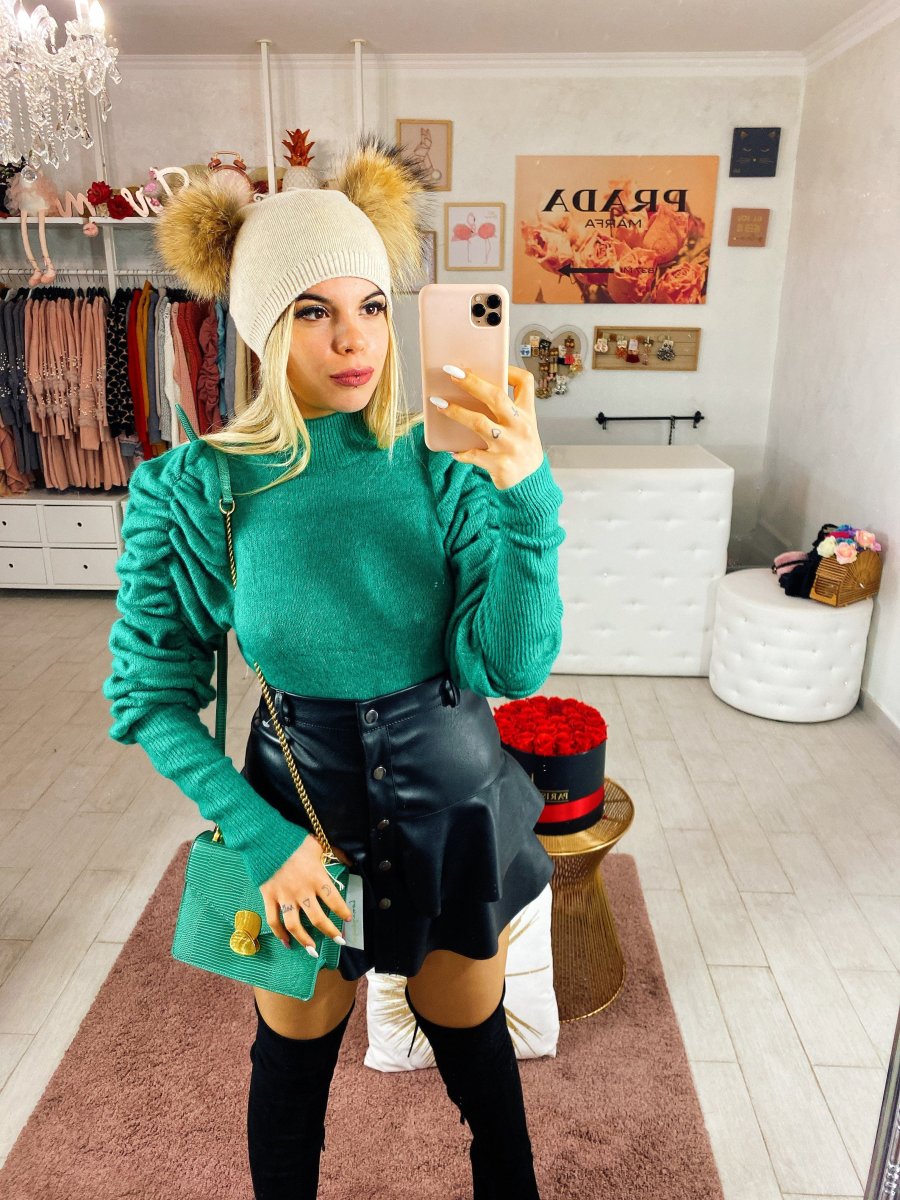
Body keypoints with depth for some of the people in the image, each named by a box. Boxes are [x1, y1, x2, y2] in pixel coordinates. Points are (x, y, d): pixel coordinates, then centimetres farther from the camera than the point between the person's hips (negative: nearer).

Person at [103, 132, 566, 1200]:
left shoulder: (448, 466, -12)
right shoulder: (196, 492, -15)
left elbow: (511, 667, -19)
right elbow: (149, 699, -7)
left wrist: (528, 500, -32)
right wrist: (260, 836, -14)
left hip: (453, 796, 1)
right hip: (298, 804, 0)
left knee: (472, 1035, 23)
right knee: (296, 1048, 24)